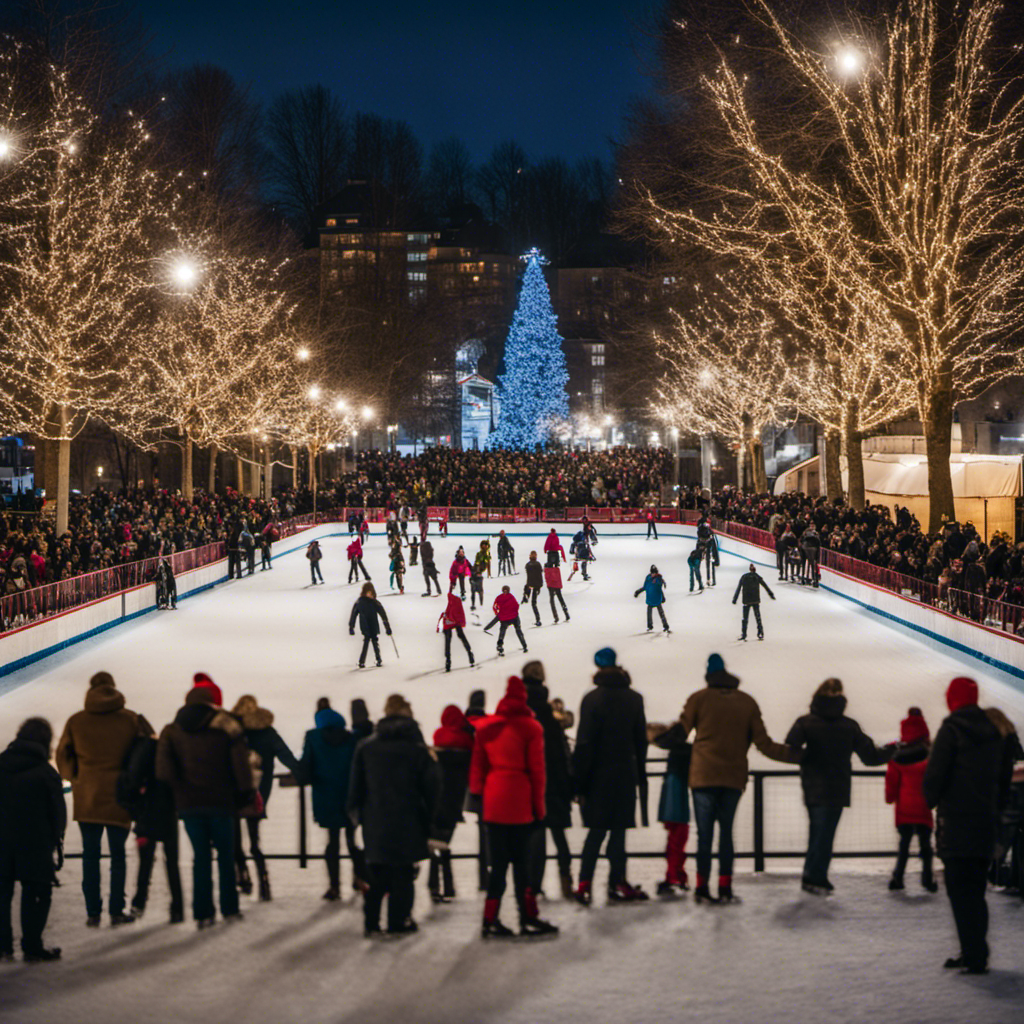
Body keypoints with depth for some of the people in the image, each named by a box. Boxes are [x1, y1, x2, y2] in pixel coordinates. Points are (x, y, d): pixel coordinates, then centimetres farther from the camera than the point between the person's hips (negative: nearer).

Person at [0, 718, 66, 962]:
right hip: (35, 845, -4)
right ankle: (32, 948, 7)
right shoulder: (46, 772, -10)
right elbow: (58, 812, -6)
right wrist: (56, 841, 6)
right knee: (35, 896, 5)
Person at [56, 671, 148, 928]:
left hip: (86, 799, 1)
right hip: (119, 798, -1)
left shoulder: (76, 721, -1)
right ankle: (117, 911, 7)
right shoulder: (131, 720, -3)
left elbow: (62, 755, 5)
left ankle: (93, 913, 6)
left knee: (90, 856, 7)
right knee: (118, 855, 8)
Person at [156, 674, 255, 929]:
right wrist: (247, 792, 0)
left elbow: (164, 770, -8)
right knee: (226, 854, 12)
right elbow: (240, 765, -10)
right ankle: (229, 909, 14)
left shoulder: (172, 730, 4)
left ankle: (203, 913, 3)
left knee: (200, 855, 7)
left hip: (188, 803, 2)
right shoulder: (227, 726, -4)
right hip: (221, 802, -2)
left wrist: (181, 789, 1)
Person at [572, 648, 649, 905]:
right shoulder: (634, 699, 3)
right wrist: (639, 776, 14)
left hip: (598, 777, -1)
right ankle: (617, 884, 8)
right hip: (626, 775, 1)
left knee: (596, 831, 6)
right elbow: (641, 741, 7)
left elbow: (584, 744, -8)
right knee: (618, 831, 7)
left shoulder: (592, 700, -6)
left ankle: (585, 885, -2)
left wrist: (580, 782, -4)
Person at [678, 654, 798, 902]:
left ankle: (702, 888, -5)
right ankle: (725, 888, 7)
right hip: (734, 778, 2)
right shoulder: (748, 702, 8)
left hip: (704, 778, -2)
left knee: (705, 833, -1)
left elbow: (680, 733, 0)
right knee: (726, 831, 12)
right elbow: (763, 744, 5)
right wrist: (794, 755, 16)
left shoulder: (699, 699, 1)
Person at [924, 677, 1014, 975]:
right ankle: (974, 953, 18)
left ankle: (974, 956, -7)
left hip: (956, 822, -7)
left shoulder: (951, 730, -10)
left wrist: (932, 800, 5)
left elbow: (935, 774, -14)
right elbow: (1005, 777, 16)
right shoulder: (994, 733, 11)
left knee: (961, 891, -4)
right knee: (975, 891, 15)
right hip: (986, 823, 7)